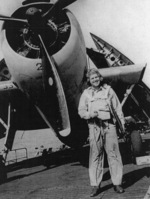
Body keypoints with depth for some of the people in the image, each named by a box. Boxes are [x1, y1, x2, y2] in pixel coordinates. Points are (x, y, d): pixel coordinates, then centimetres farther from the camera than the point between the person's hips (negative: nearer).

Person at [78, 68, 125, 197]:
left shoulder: (108, 90, 7)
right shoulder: (86, 93, 7)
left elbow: (117, 107, 12)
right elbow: (81, 111, 6)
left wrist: (122, 121, 10)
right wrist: (90, 114, -13)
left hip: (109, 125, 0)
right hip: (94, 127, 0)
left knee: (113, 154, 1)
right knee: (95, 155, 0)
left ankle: (117, 183, 11)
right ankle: (95, 186, 8)